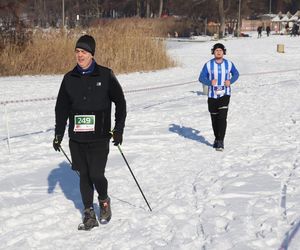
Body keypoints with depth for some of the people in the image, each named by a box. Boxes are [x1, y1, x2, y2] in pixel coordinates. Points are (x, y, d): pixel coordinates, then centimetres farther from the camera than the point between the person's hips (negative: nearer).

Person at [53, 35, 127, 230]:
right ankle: (89, 214, 18)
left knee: (96, 174, -9)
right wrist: (59, 134, 10)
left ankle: (104, 201, 21)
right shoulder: (69, 78, 4)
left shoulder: (105, 75, -4)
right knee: (84, 175, 6)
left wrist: (119, 129, -1)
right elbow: (61, 108, 13)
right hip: (77, 137, 3)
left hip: (99, 136, -3)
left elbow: (120, 102, 3)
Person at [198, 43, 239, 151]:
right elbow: (201, 78, -2)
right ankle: (216, 139, 30)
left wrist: (230, 81, -6)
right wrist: (210, 82, -21)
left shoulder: (229, 64, 1)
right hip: (212, 95, 1)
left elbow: (236, 74, 15)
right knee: (214, 118, 10)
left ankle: (220, 142, -14)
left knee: (222, 117, -15)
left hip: (225, 94, -1)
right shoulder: (208, 64, -3)